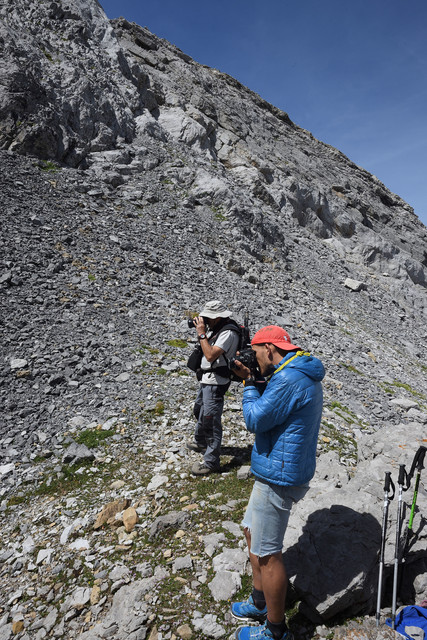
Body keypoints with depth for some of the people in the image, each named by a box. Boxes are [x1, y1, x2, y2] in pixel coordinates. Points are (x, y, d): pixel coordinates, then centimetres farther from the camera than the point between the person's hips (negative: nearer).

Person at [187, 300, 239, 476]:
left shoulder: (228, 333, -22)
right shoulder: (215, 327, 7)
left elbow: (210, 355, -29)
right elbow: (206, 348, 13)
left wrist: (202, 333, -22)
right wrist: (200, 330, -2)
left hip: (215, 382, -10)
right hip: (207, 378, 11)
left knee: (210, 420, -5)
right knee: (199, 410, 26)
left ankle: (211, 462, 5)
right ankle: (200, 442, 49)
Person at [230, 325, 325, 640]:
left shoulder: (289, 379, -25)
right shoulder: (301, 374, 9)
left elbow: (255, 420, -23)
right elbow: (272, 406, 15)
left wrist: (249, 385, -9)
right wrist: (254, 380, 3)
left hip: (278, 477, -11)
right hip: (278, 470, 11)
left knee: (267, 554, 4)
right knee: (252, 530, 24)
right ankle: (261, 601, 42)